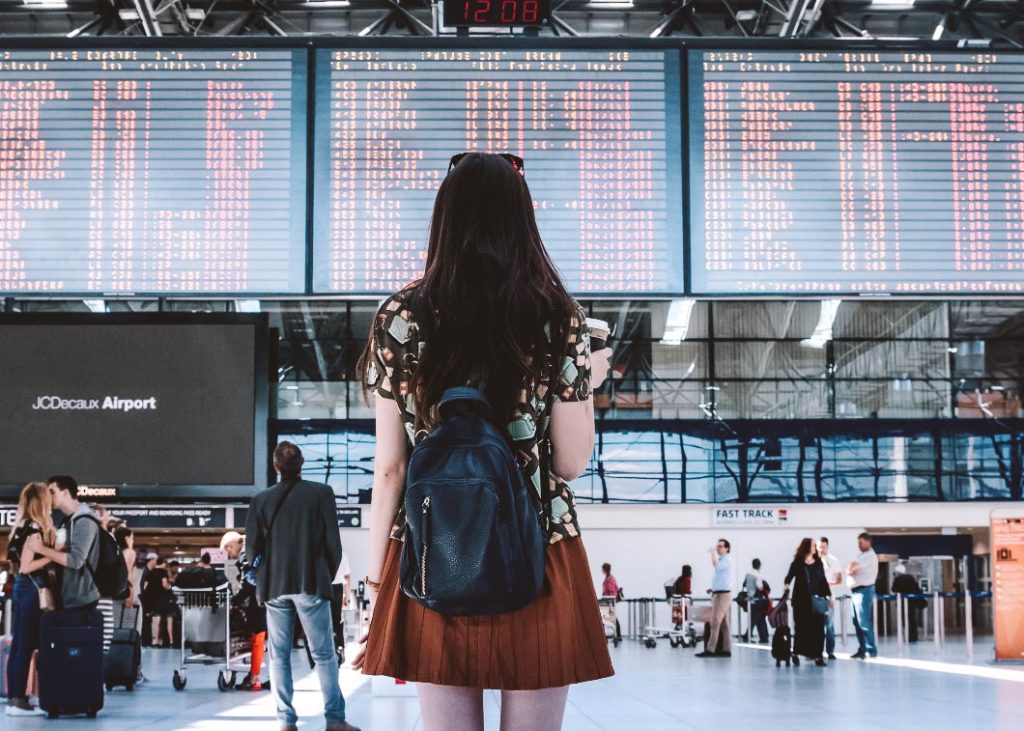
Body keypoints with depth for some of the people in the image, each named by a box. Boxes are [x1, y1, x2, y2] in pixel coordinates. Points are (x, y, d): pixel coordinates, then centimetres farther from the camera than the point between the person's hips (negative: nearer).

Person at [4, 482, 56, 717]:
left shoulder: (23, 527, 13)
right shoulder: (34, 528, -15)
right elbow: (25, 566, -19)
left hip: (22, 588, 9)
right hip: (32, 589, -9)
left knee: (18, 645, 10)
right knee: (26, 646, -6)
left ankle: (14, 698, 14)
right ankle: (18, 700, -4)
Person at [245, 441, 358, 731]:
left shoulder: (261, 500, 2)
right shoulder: (321, 493, -3)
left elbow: (253, 546, 3)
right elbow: (333, 542, -3)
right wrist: (328, 576, 11)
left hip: (275, 586, 2)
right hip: (311, 584, -2)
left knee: (279, 655, 7)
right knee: (324, 654, 3)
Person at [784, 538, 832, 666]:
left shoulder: (818, 563, 10)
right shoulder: (797, 563, -1)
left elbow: (823, 581, 14)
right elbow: (789, 577, -3)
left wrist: (829, 596, 13)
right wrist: (787, 586, -22)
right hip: (801, 600, -3)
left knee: (818, 627, -2)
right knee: (802, 627, 1)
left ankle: (817, 656, 1)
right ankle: (796, 653, 18)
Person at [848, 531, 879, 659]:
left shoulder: (870, 556, -11)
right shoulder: (861, 555, 20)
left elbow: (852, 566, -18)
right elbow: (849, 568, 14)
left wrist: (851, 568, 2)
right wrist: (851, 570, -6)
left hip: (864, 590, -10)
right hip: (857, 591, 10)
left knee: (864, 622, -12)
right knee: (857, 622, 11)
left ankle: (871, 650, -11)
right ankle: (862, 649, 16)